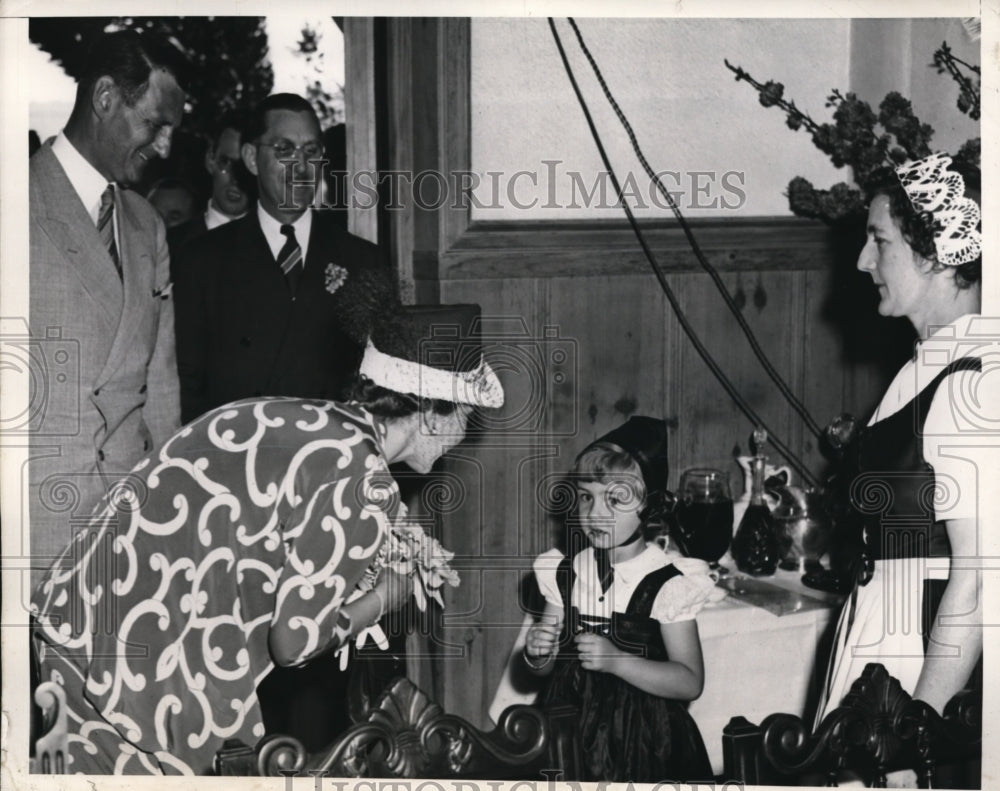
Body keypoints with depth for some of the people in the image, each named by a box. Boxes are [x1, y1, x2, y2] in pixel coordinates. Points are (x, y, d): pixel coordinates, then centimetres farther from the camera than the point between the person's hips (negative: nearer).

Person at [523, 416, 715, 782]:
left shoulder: (667, 584, -14)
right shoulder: (564, 573, 0)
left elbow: (690, 682, -15)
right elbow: (546, 667, 11)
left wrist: (616, 660, -25)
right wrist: (536, 655, -12)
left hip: (641, 740, -4)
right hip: (570, 732, 4)